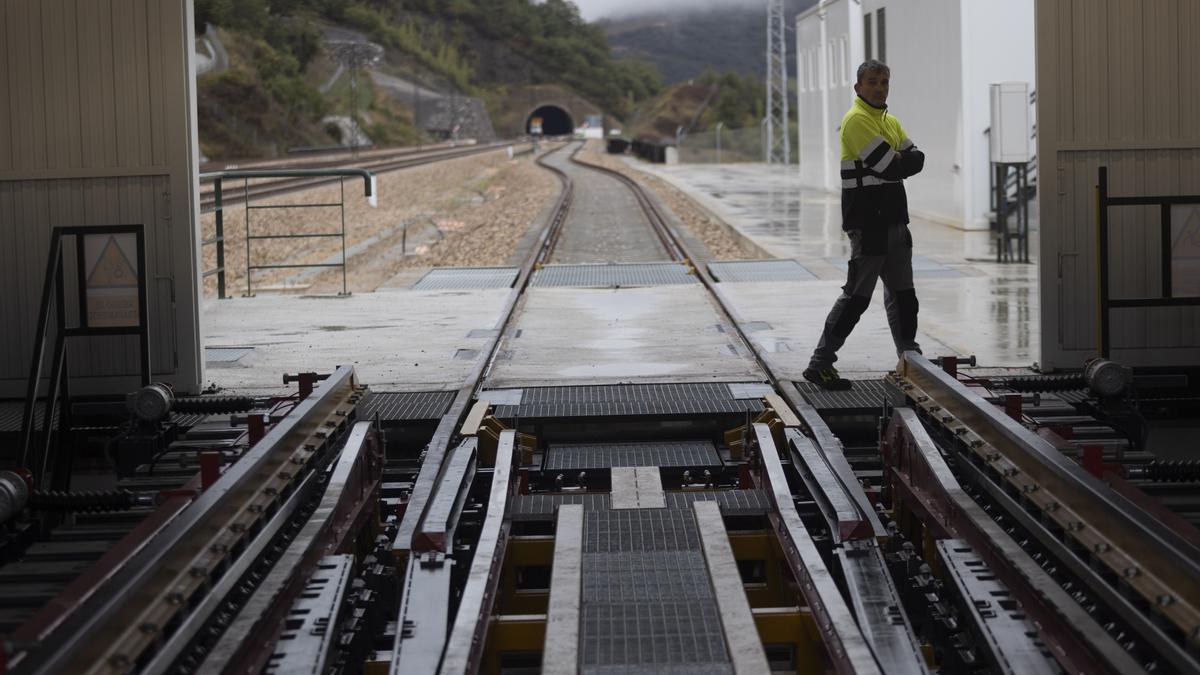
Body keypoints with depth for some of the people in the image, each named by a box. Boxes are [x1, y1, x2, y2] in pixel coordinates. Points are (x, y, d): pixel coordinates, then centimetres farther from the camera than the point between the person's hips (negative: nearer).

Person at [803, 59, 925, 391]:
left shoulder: (891, 121, 17)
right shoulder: (857, 121, -12)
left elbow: (917, 159, 7)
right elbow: (889, 168, -20)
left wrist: (897, 161, -9)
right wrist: (901, 161, -2)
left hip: (894, 220, 9)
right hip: (867, 223, -9)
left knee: (902, 294, 14)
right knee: (857, 295, -9)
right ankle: (820, 364, -6)